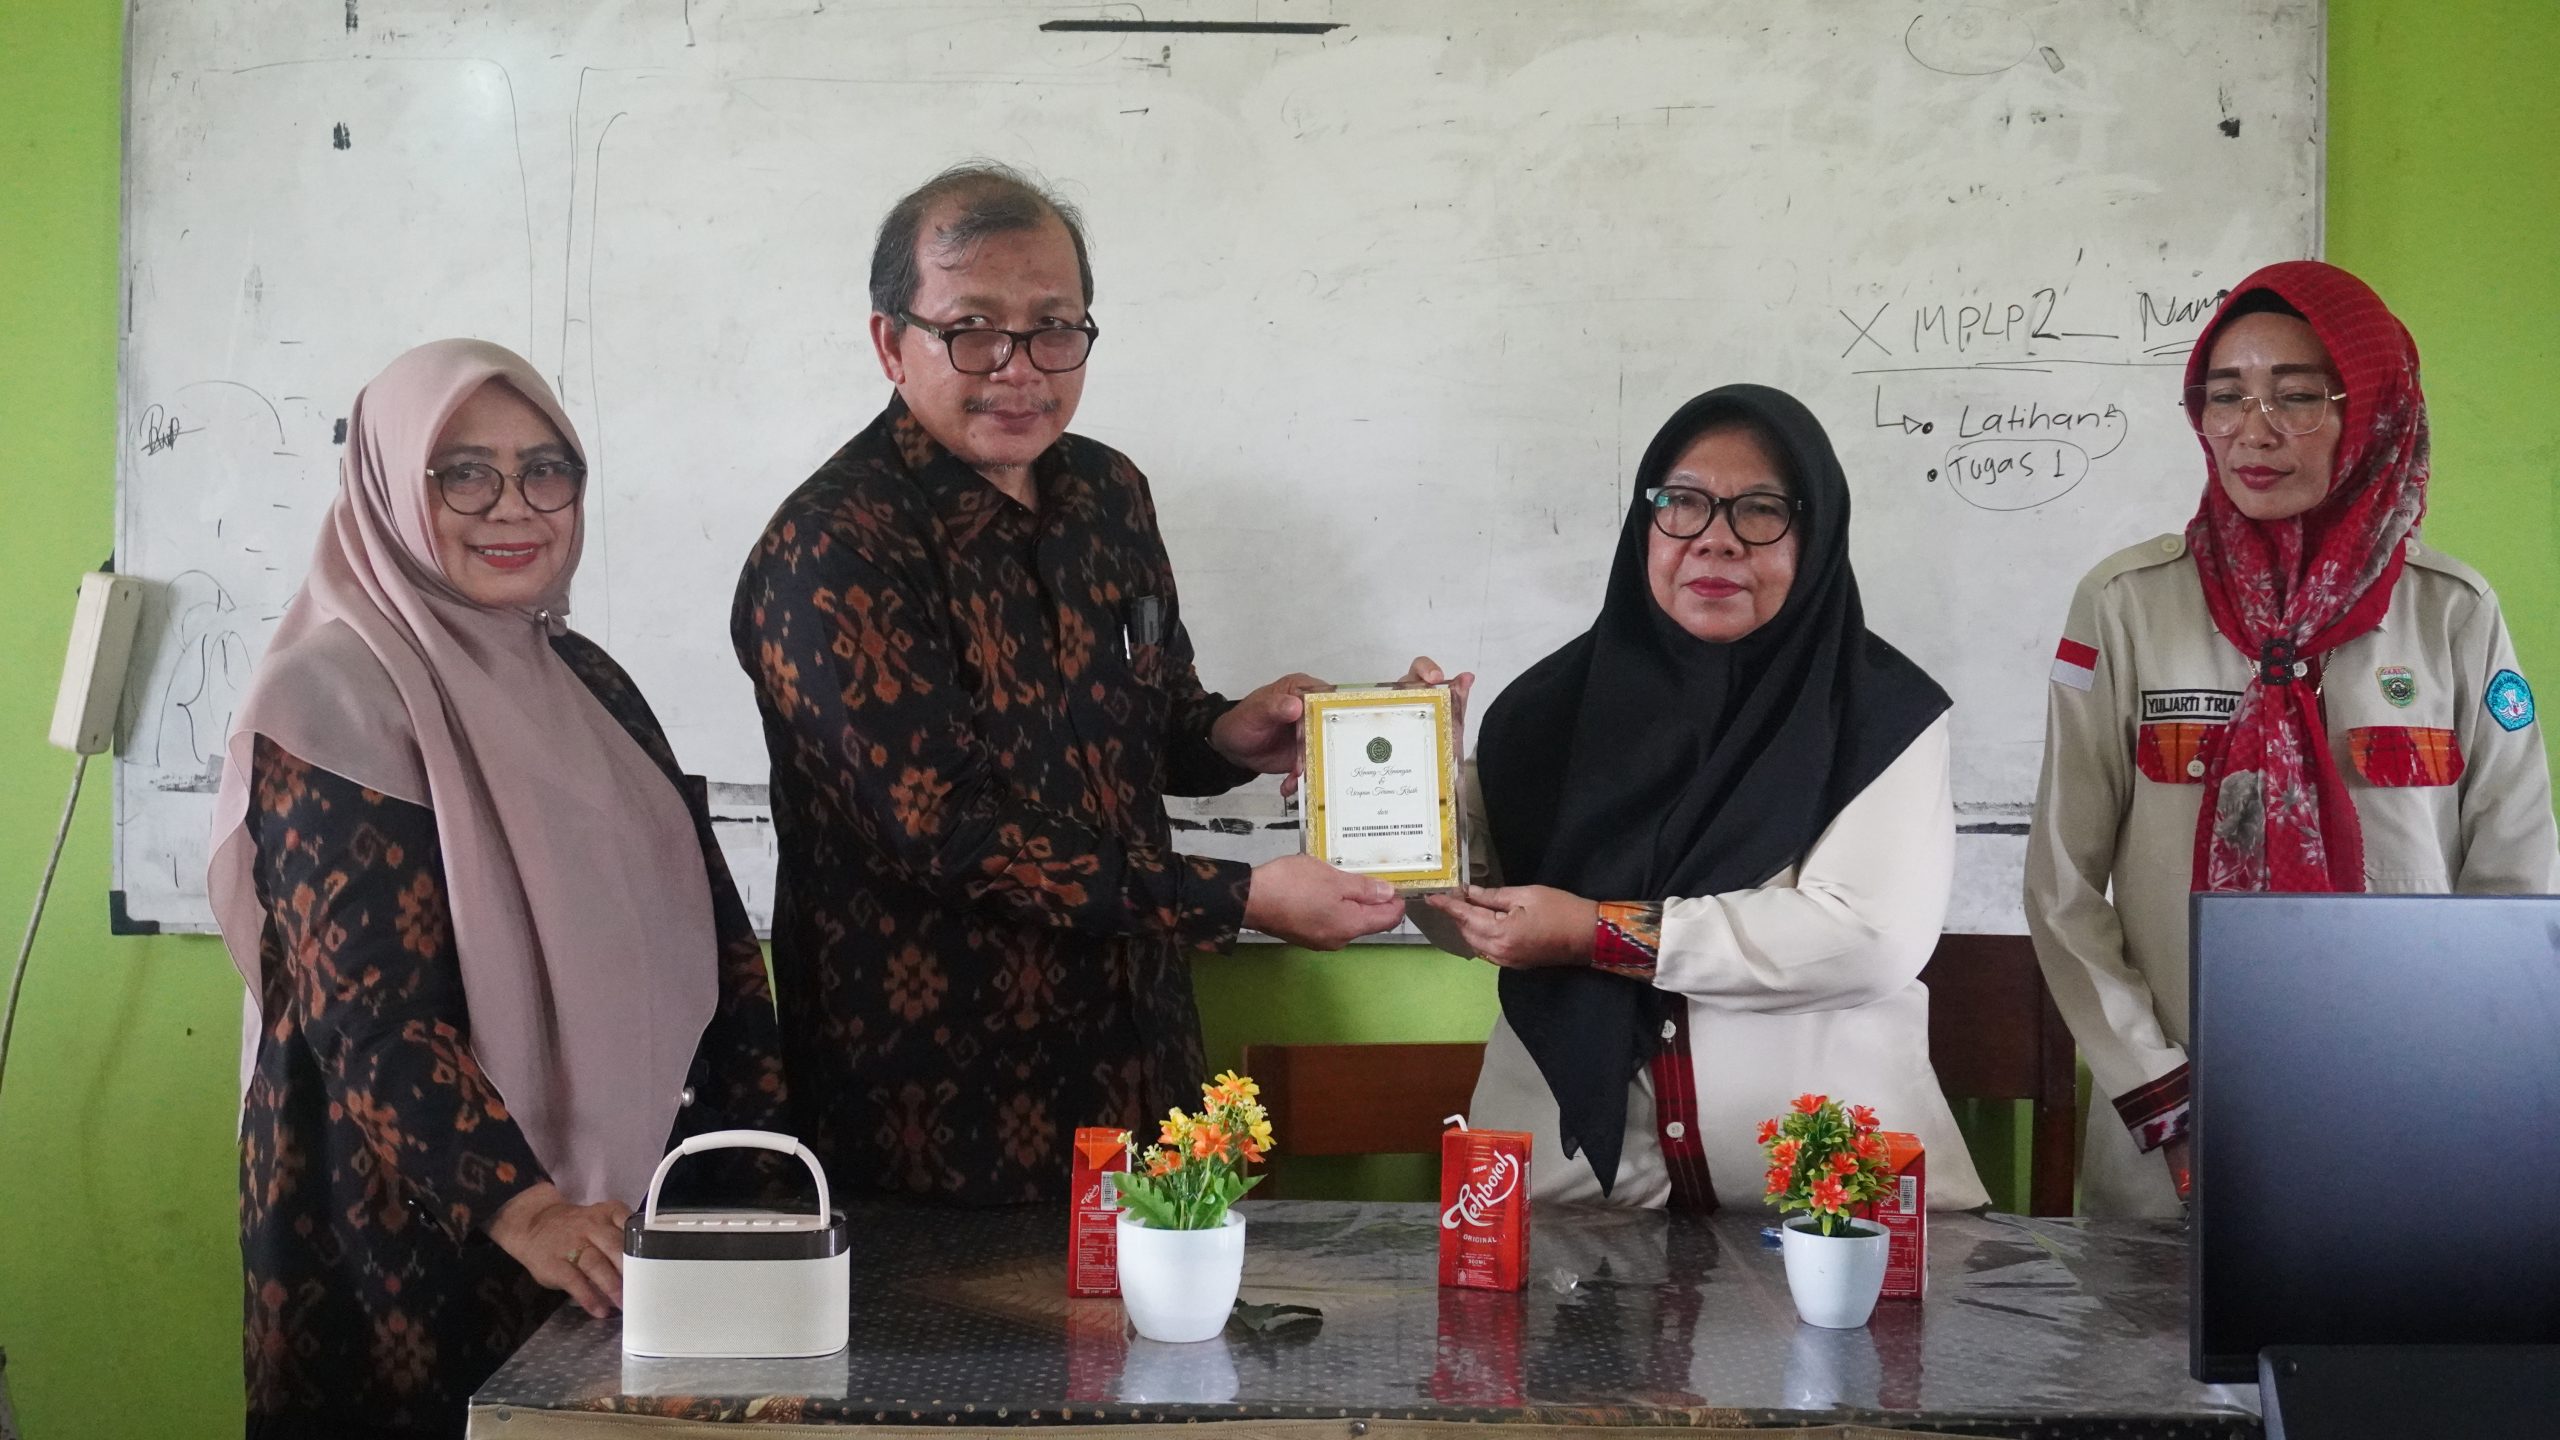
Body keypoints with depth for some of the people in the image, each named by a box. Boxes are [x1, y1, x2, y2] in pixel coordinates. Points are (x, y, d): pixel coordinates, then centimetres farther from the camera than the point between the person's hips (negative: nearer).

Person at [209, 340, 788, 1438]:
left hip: (620, 1203, 7)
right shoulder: (332, 699, -11)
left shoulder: (586, 684, 10)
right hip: (420, 1236, -6)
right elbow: (367, 1009, -20)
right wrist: (523, 1213, -29)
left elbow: (703, 932, 10)